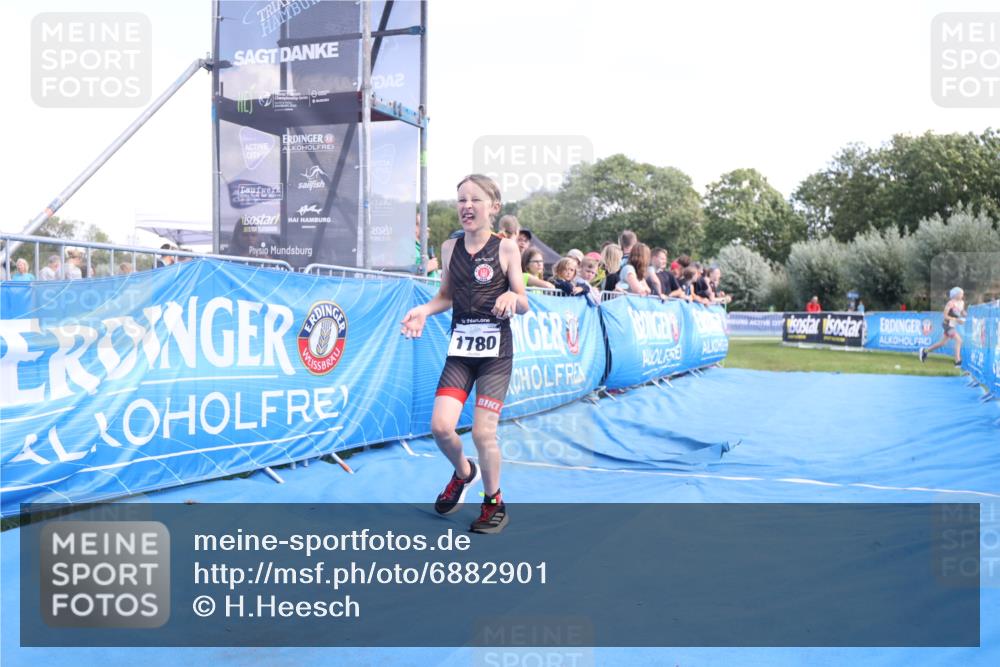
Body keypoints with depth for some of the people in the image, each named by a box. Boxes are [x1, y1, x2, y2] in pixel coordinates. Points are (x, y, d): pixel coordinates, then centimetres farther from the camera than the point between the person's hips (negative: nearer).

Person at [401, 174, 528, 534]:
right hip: (460, 349, 3)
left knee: (483, 432, -5)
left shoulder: (506, 248, -5)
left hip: (495, 350, -3)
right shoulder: (450, 248, 5)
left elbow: (524, 303, -2)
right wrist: (425, 309, -4)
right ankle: (463, 473, 27)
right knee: (440, 426, -8)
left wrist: (511, 297, -24)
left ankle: (494, 503, 20)